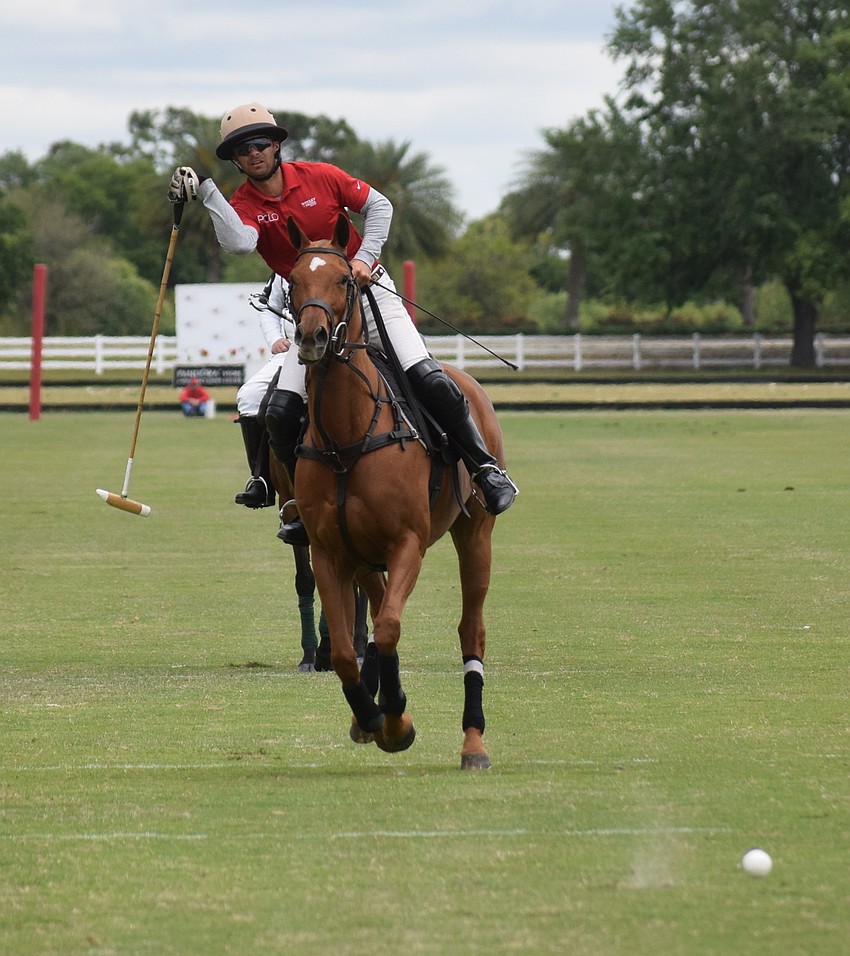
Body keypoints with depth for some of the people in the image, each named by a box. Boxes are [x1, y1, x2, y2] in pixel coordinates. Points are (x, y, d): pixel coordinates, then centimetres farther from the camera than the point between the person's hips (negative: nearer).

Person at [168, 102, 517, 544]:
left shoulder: (320, 177, -5)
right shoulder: (242, 206, -5)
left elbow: (378, 206, 4)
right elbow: (239, 242, -28)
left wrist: (364, 257, -10)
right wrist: (205, 191, -31)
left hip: (368, 291, -2)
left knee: (429, 380, -17)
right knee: (281, 412, -12)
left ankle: (484, 468, -5)